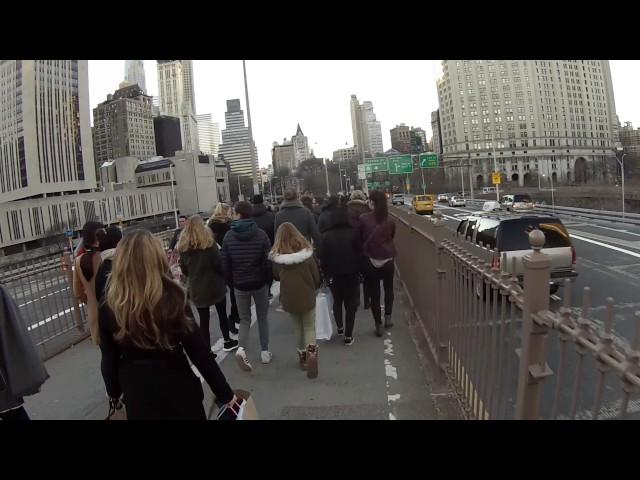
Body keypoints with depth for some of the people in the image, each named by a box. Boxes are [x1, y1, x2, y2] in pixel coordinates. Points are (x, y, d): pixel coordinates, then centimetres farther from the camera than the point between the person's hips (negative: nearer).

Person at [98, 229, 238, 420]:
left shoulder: (109, 308, -12)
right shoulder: (172, 296, -19)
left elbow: (109, 360, -2)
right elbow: (198, 350, -16)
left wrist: (114, 393, 18)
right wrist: (225, 393, -7)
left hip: (136, 394, 2)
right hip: (177, 386, -2)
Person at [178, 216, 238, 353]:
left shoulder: (183, 247, -1)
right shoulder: (208, 243, -13)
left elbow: (184, 270, 6)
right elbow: (219, 264, -12)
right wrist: (224, 278, 4)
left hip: (196, 288, 3)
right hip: (214, 285, -2)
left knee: (203, 319, 8)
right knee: (222, 314, 17)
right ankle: (227, 341, 29)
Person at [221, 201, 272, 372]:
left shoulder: (229, 237, -6)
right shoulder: (260, 234, -11)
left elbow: (225, 264, -2)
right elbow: (268, 261, -10)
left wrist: (231, 282, 11)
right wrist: (268, 279, 6)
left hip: (240, 285, 1)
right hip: (259, 283, -1)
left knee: (244, 319, 13)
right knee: (262, 318, 16)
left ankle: (241, 348, -9)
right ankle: (265, 351, 21)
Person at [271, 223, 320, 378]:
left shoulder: (277, 256, -11)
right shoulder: (307, 253, -12)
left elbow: (276, 276, 4)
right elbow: (316, 276, -4)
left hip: (288, 299, 1)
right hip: (307, 297, -1)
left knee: (300, 328, 21)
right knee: (310, 328, 13)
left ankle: (303, 357, 31)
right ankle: (311, 354, -9)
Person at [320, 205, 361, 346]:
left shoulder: (326, 236, -8)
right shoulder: (353, 233, -11)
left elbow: (323, 258, -7)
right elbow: (359, 254, -8)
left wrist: (325, 274, 3)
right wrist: (360, 271, 2)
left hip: (333, 275, 2)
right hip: (351, 275, -1)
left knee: (337, 301, 24)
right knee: (350, 304, 9)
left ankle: (339, 328, 34)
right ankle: (348, 336, 12)